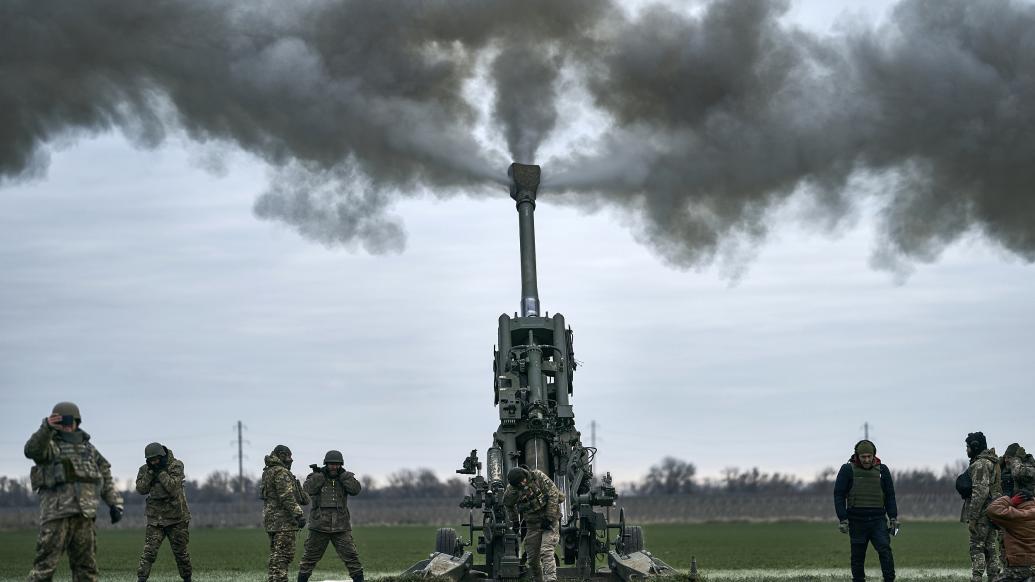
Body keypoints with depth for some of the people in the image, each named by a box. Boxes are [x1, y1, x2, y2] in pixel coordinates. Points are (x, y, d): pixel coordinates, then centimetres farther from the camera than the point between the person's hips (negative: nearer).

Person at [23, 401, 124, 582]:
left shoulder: (88, 448, 19)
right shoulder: (50, 445, 2)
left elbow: (105, 478, 23)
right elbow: (32, 450, -21)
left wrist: (115, 503, 13)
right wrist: (47, 428, -37)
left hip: (85, 514, 5)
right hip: (57, 513, -5)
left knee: (86, 566, 8)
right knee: (45, 565, -10)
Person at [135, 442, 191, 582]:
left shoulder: (176, 465, -8)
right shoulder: (145, 469, 3)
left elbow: (172, 487, -19)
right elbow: (141, 489, -7)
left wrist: (160, 471, -21)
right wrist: (150, 472, -15)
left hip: (176, 517, -2)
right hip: (155, 518, 2)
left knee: (180, 552, 8)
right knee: (149, 551, -12)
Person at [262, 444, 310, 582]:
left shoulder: (267, 473, 18)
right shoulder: (281, 473, -13)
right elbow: (287, 497, -21)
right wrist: (299, 514, -23)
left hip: (270, 519, 10)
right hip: (284, 520, -10)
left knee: (275, 556, 13)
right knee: (283, 555, -10)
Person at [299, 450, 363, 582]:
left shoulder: (345, 477, 7)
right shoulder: (316, 476, 2)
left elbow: (356, 489, -11)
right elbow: (308, 490, -15)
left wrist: (342, 474, -11)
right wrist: (319, 475, -15)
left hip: (341, 526, 1)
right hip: (319, 526, -1)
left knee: (351, 555, -5)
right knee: (310, 556, 5)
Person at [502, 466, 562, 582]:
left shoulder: (538, 476, -14)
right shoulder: (511, 490, -6)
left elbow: (554, 494, -14)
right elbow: (508, 504, 17)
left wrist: (549, 518, -16)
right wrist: (514, 521, 18)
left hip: (549, 520, -4)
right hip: (532, 524, 4)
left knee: (546, 552, -20)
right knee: (532, 557, 4)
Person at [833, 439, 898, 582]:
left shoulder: (882, 470, 7)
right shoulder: (848, 470, -1)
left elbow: (890, 496, 13)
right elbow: (839, 495, -2)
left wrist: (893, 517, 6)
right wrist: (843, 519, -9)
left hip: (878, 520, 1)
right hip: (857, 521, -1)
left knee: (885, 550, -15)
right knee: (858, 556, 3)